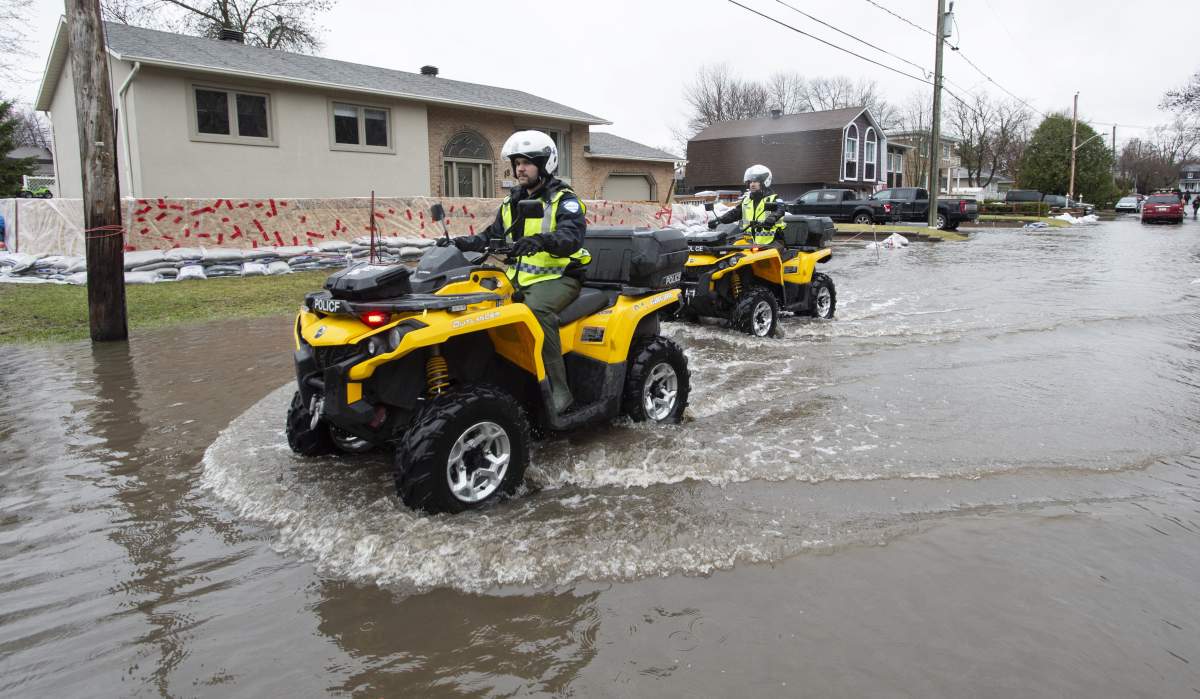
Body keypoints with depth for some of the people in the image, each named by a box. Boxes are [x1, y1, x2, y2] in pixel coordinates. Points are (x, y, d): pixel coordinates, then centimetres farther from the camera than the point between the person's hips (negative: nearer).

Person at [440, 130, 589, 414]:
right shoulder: (512, 203, 18)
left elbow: (572, 236, -23)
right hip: (520, 277, 7)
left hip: (557, 275, -7)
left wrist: (540, 241, -44)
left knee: (537, 309, -37)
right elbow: (492, 236, 18)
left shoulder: (564, 200, -5)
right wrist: (461, 243, -1)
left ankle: (558, 392, -34)